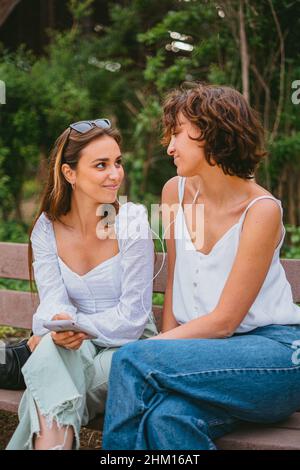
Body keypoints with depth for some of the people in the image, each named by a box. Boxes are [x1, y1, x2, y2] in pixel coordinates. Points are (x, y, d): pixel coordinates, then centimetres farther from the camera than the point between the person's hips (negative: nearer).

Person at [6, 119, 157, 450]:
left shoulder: (131, 220, -10)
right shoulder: (46, 228, 2)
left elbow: (132, 315, -12)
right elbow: (52, 299, -10)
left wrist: (73, 325, -23)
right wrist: (58, 327, -34)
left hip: (127, 346, -2)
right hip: (72, 349, 2)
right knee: (52, 347, -33)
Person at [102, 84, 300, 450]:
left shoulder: (261, 210, -11)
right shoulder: (176, 192, 7)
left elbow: (224, 320, -11)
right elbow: (173, 286, 11)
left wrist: (157, 348, -14)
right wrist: (167, 345, -2)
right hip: (209, 349, 4)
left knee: (131, 360, -26)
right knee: (166, 417, -33)